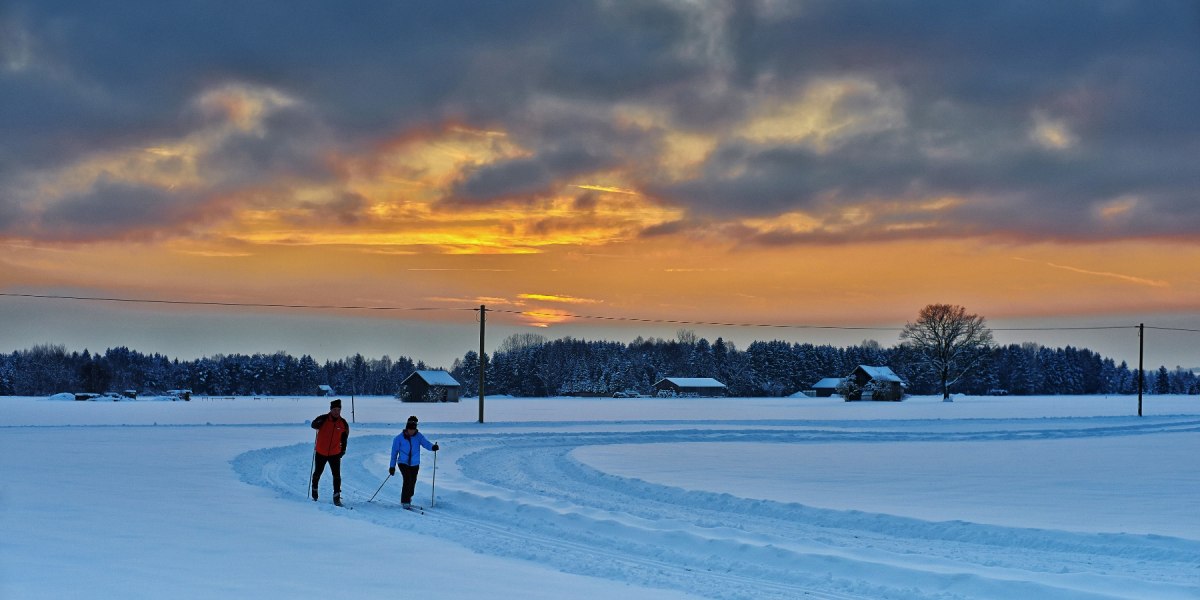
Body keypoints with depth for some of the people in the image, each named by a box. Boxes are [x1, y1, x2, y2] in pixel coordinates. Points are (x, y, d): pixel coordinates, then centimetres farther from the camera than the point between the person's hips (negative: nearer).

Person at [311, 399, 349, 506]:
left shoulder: (343, 423, -1)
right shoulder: (323, 419, -10)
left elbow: (344, 438, 10)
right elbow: (313, 424, -19)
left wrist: (343, 450, 9)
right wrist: (317, 424, -41)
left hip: (335, 454, 1)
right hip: (320, 453, -1)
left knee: (337, 475, -10)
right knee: (317, 473, 16)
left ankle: (337, 497, -4)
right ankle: (314, 491, 40)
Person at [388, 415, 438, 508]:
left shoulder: (418, 436, -5)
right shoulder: (399, 438, -9)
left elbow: (425, 443, -19)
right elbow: (394, 452, -2)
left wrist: (432, 447, -42)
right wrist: (392, 466, -2)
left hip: (415, 464, 3)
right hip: (403, 463, -3)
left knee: (412, 483, 8)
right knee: (408, 480, -20)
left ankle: (408, 499, 33)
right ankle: (405, 501, -12)